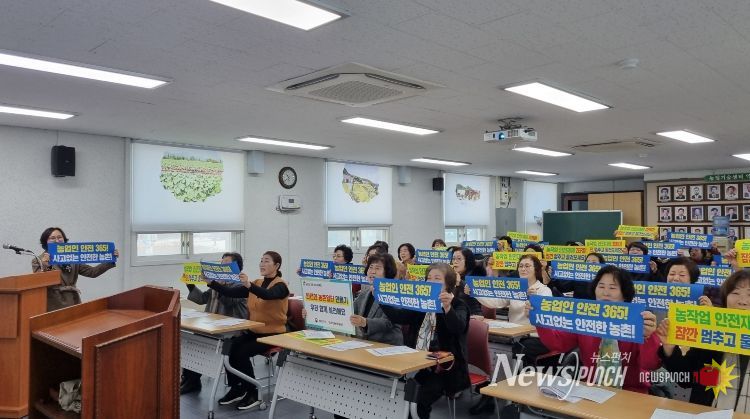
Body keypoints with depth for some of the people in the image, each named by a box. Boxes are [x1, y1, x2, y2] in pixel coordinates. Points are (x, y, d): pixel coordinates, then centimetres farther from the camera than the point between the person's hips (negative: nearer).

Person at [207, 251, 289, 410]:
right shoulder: (256, 283, 10)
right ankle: (236, 389, -2)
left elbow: (268, 295, -33)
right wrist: (211, 283, -10)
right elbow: (231, 292, 1)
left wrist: (249, 285, -49)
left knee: (242, 352, -24)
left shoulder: (280, 285, -10)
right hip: (254, 331, 6)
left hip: (273, 334, -6)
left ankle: (253, 393, -6)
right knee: (231, 347, -18)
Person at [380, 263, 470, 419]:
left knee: (421, 399, -25)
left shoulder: (458, 305, -4)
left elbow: (458, 327, -24)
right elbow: (398, 317, 7)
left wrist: (447, 308, -43)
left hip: (445, 365, -6)